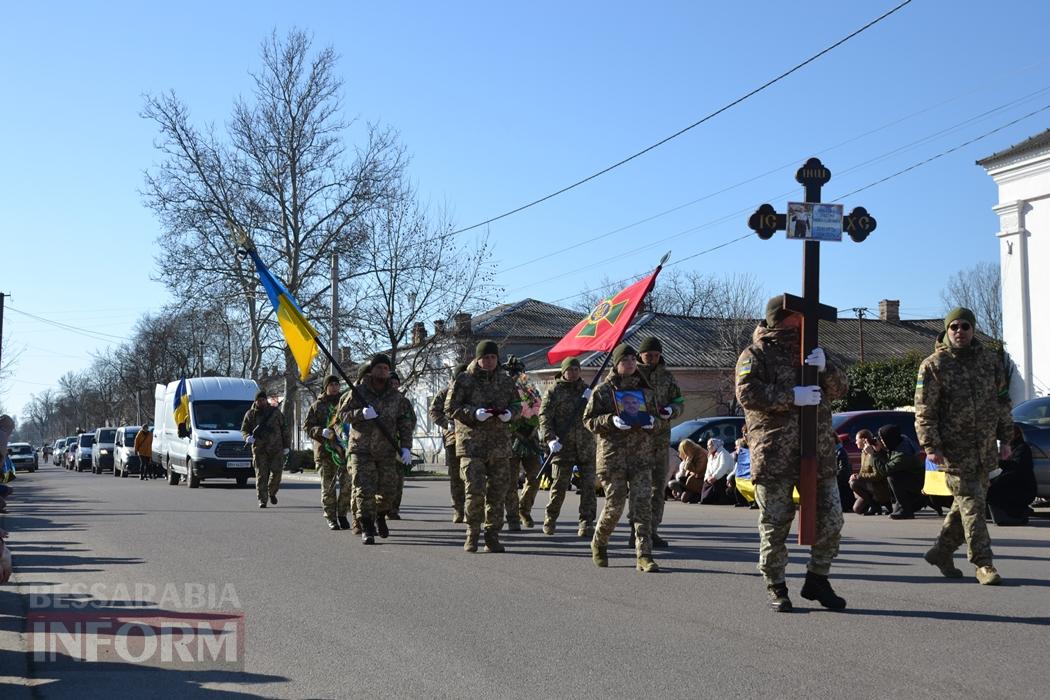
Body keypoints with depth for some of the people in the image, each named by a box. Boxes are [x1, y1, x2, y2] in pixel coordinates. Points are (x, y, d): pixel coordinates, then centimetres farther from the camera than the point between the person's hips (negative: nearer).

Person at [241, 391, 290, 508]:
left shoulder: (275, 412, 8)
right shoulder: (250, 414, 6)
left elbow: (284, 429, 11)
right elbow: (244, 429, 12)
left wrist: (287, 445, 6)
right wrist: (247, 437, -12)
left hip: (276, 447, 1)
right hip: (259, 449, -1)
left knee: (276, 472, -5)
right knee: (261, 475, -5)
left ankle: (272, 493, 21)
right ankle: (262, 500, -2)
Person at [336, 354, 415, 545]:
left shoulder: (396, 397, 3)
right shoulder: (357, 393, -3)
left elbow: (406, 423, 5)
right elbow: (342, 414, -3)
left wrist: (406, 447, -4)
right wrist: (361, 414, -21)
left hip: (387, 450, 2)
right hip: (361, 449, -2)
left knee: (388, 489, 6)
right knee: (364, 490, -7)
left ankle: (380, 518, 34)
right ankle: (367, 529, -1)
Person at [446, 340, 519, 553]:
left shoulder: (506, 381, 11)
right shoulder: (463, 381, -2)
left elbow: (516, 403, 20)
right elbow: (450, 408, -3)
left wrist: (509, 413, -3)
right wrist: (474, 413, -18)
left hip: (500, 445, 4)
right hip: (472, 443, -4)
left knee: (497, 492, 5)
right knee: (475, 490, -11)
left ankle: (492, 535, 14)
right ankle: (472, 535, 5)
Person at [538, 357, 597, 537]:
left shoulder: (586, 390, 15)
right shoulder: (554, 391, 3)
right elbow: (544, 416, -4)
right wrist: (550, 439, -17)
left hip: (586, 446, 3)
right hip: (562, 446, -3)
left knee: (588, 486, -3)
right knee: (559, 485, -1)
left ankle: (586, 522, 2)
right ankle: (550, 519, 18)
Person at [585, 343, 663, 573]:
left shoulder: (645, 388, 12)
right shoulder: (603, 390, 2)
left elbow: (658, 416, 20)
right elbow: (588, 420, 0)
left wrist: (652, 421, -4)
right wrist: (611, 421, -17)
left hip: (641, 454, 3)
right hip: (612, 454, -3)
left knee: (643, 504, -9)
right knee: (615, 505, -1)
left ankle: (644, 556, -9)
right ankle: (598, 543, 26)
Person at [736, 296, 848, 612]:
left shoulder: (809, 351, 19)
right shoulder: (756, 355, 1)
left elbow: (839, 388, 10)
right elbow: (747, 393, -16)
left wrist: (825, 368, -11)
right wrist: (791, 397, -23)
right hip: (774, 455, -5)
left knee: (830, 521, 6)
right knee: (774, 525, 1)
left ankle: (816, 580, 23)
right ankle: (776, 588, 14)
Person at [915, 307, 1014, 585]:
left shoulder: (991, 361, 10)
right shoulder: (933, 366, -5)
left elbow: (1002, 402, 16)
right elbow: (924, 411, -7)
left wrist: (1005, 439, 11)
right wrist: (931, 446, -15)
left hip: (985, 449, 5)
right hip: (954, 450, -5)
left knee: (966, 504, 12)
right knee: (971, 504, -8)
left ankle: (941, 552, 26)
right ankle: (983, 564, -3)